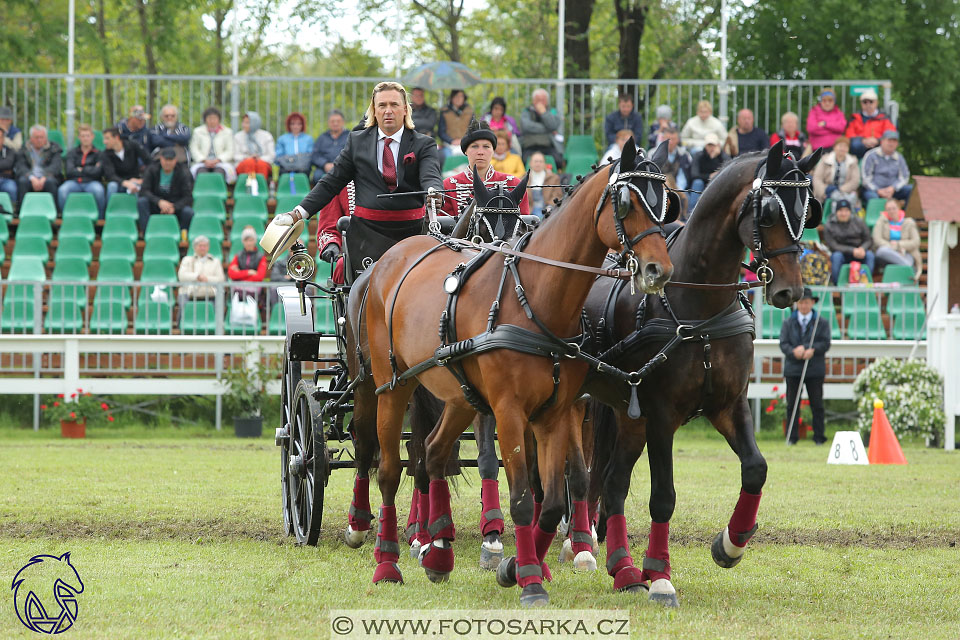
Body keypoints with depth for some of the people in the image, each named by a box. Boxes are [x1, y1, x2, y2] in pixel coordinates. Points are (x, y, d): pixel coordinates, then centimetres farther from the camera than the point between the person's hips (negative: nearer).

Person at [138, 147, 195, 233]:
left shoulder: (183, 172, -7)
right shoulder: (152, 170, -3)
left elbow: (188, 197, -13)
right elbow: (144, 191, -13)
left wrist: (174, 207, -32)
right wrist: (159, 201, -31)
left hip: (177, 206, -1)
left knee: (188, 212, -33)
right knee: (141, 201, -27)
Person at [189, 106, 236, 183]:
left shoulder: (227, 132, 12)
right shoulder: (198, 132, 15)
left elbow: (229, 151, 6)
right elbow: (194, 149, 8)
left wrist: (217, 160, -11)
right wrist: (204, 160, -10)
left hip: (221, 162, -1)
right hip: (202, 163, 1)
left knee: (220, 170, -35)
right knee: (201, 170, -34)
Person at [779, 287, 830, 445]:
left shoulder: (822, 323, 6)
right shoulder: (788, 323, 11)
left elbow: (825, 343, -4)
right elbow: (783, 344, 1)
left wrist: (812, 350, -23)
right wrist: (794, 351, -20)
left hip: (815, 369, -1)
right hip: (793, 369, 1)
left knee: (817, 404, -1)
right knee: (792, 404, 0)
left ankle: (819, 437, 5)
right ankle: (792, 437, 5)